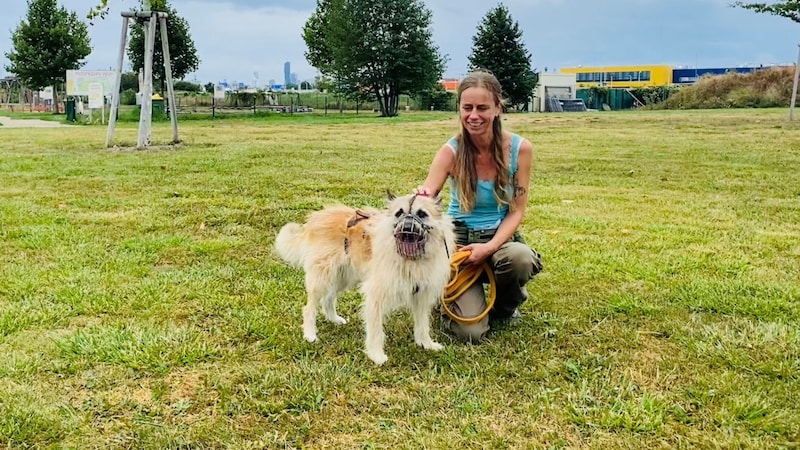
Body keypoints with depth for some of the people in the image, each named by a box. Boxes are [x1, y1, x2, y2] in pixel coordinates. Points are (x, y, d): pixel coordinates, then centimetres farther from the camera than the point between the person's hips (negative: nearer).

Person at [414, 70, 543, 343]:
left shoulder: (520, 148, -10)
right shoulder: (451, 152, -14)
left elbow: (517, 212, -6)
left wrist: (489, 247, -22)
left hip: (501, 237, 2)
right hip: (458, 238, -1)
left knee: (520, 258, -38)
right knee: (470, 332, -19)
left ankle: (504, 307, 0)